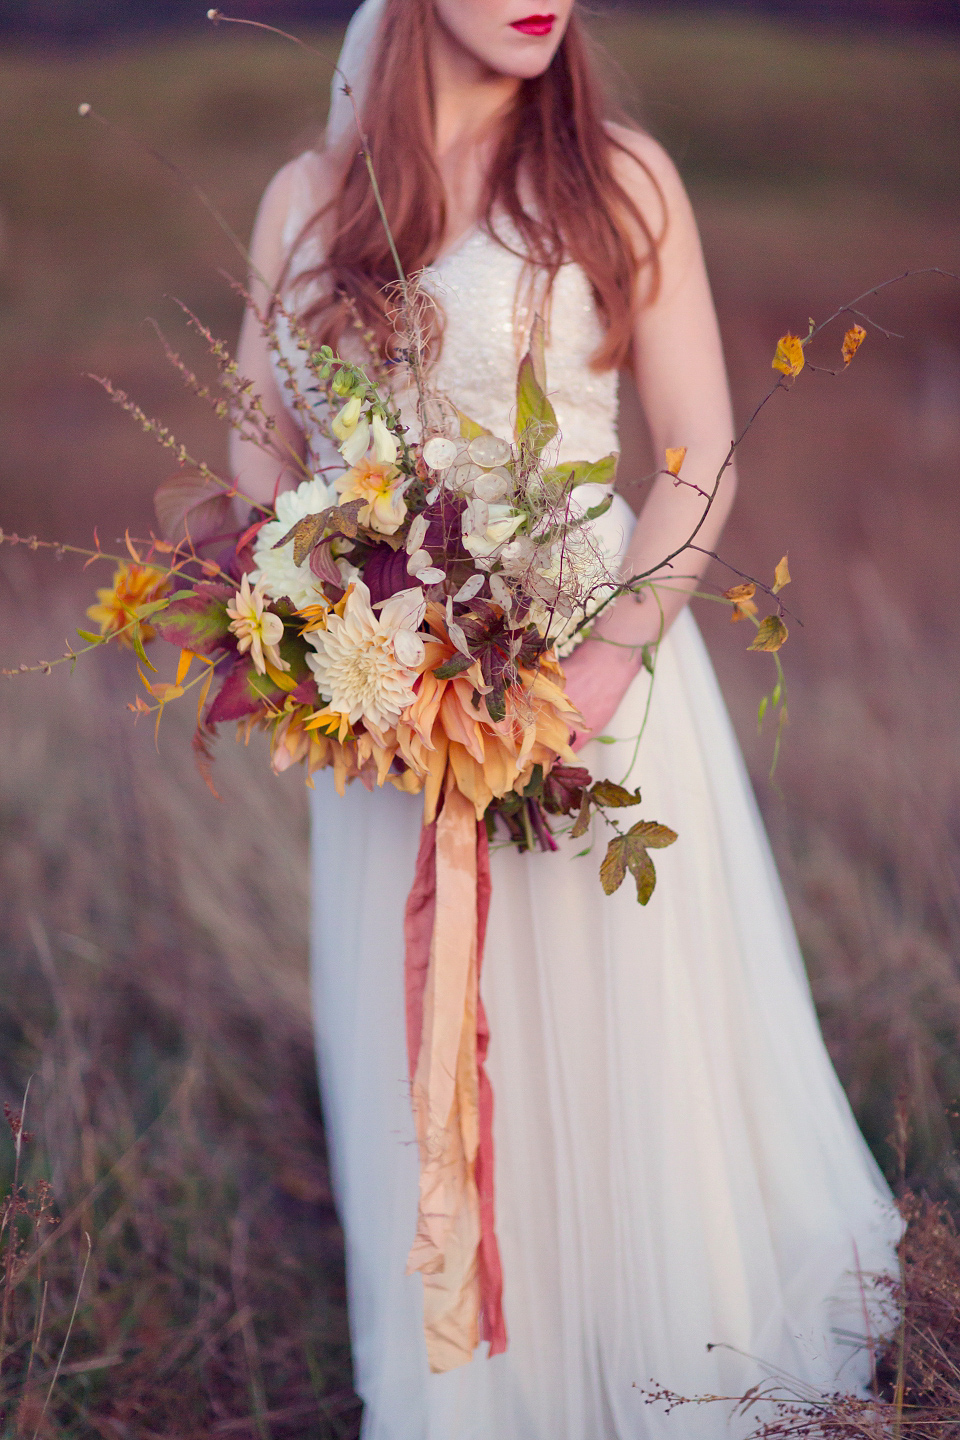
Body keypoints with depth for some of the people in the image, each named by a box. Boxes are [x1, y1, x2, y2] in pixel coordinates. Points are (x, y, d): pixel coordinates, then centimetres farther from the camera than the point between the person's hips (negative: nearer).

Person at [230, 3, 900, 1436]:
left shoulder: (618, 178, 0)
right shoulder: (305, 200, 7)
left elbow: (702, 456, -4)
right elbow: (261, 457, 13)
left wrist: (605, 664, -18)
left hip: (594, 676, -2)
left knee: (633, 1058, 2)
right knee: (425, 1075, 9)